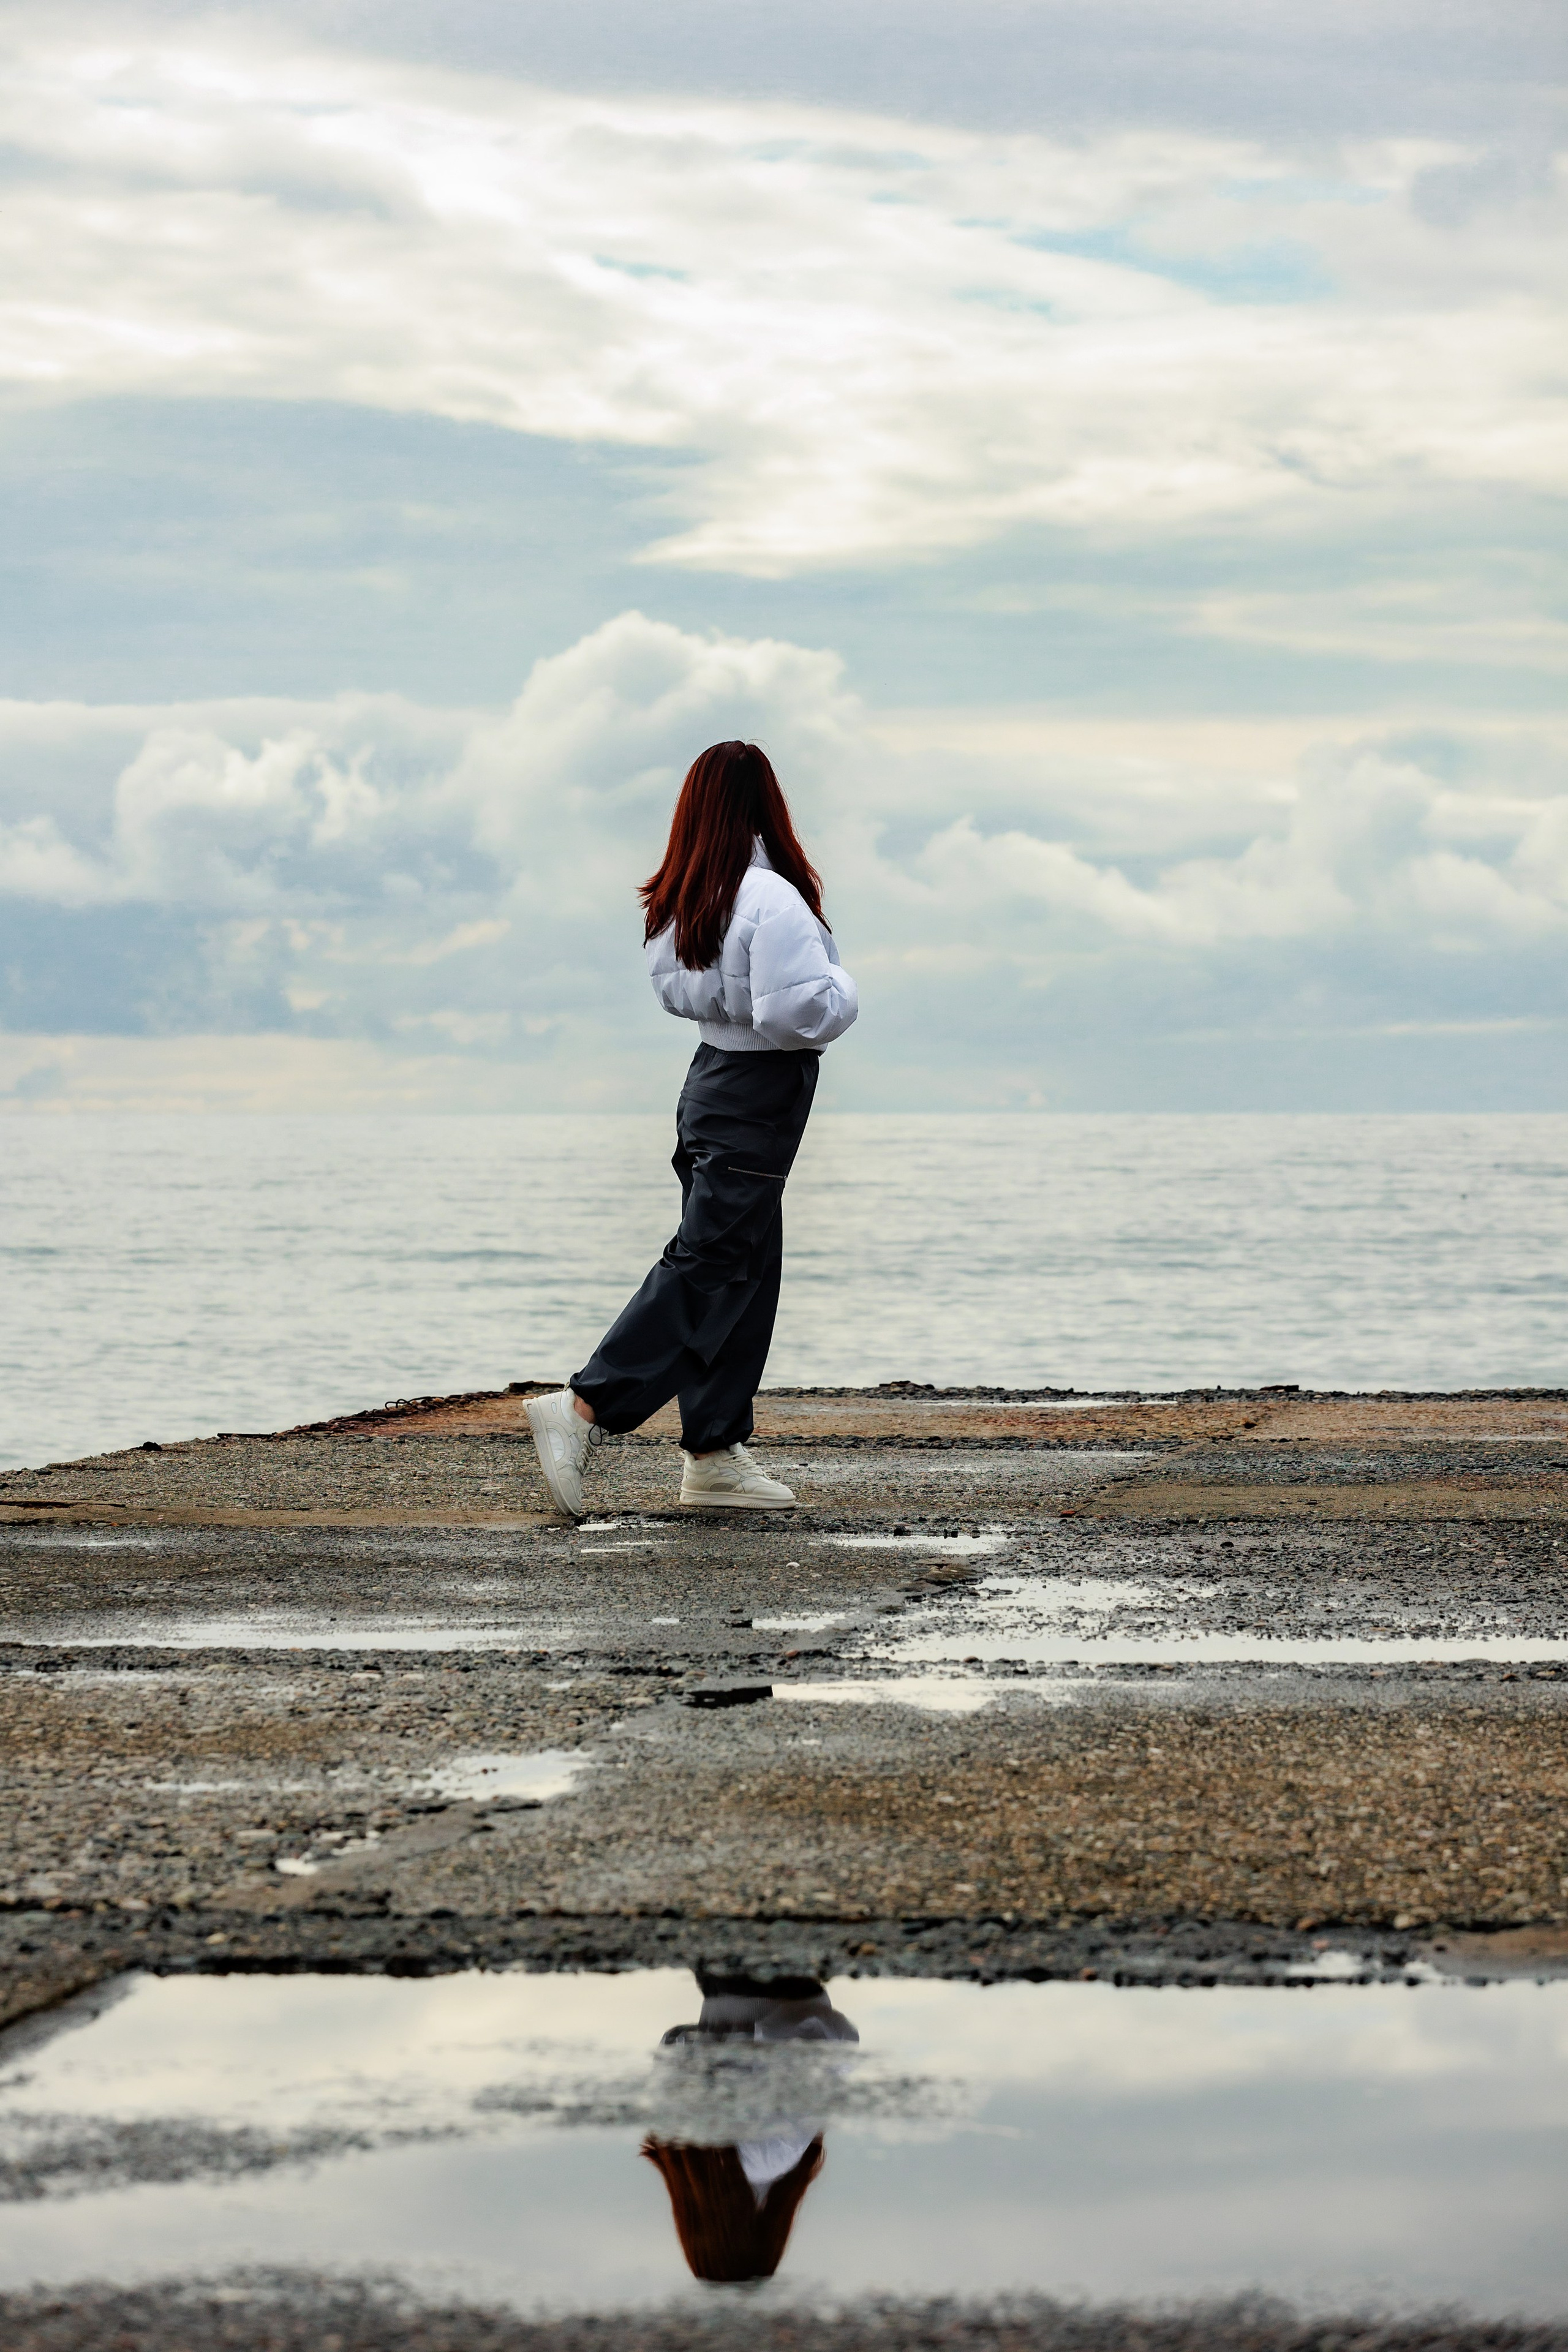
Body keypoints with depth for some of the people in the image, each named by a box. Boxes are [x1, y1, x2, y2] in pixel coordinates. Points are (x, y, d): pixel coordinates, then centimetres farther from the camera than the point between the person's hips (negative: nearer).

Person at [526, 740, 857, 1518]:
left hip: (710, 1082, 9)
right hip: (758, 1101, -9)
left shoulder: (680, 901, 6)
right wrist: (840, 990, -6)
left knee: (747, 1274, 12)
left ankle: (715, 1454, 13)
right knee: (705, 1271, -8)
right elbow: (798, 1014, -24)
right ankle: (584, 1407, -14)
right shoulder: (772, 900, -19)